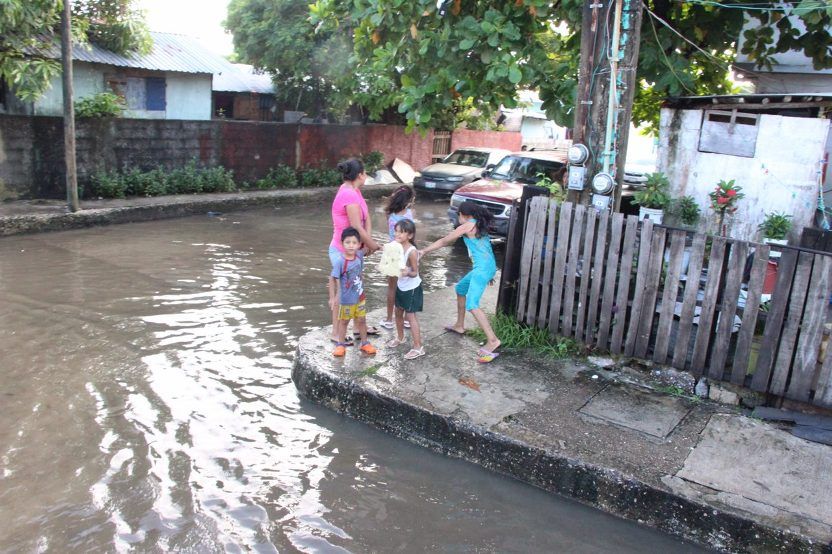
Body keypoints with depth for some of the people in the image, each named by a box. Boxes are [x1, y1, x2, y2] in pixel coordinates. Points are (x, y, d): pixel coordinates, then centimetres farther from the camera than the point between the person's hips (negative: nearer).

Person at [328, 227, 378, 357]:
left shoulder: (359, 255, -9)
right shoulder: (340, 261, -25)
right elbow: (332, 279, -20)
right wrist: (332, 297, -21)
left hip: (360, 296, 4)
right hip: (346, 299, -4)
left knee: (361, 320, 15)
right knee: (344, 321, 13)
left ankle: (365, 343, 30)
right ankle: (340, 344, 29)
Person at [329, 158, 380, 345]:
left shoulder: (353, 191, 4)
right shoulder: (349, 195, -26)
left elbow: (366, 217, 1)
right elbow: (357, 228, -25)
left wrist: (368, 241, -12)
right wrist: (373, 245, -11)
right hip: (343, 251, -9)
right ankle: (336, 333, 14)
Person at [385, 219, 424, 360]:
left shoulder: (412, 251, -26)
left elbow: (415, 273, -21)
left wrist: (408, 273, -41)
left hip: (411, 288, -8)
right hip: (401, 286, 8)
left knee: (410, 316, -4)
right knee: (398, 312, 19)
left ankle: (418, 347, 4)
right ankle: (400, 337, 42)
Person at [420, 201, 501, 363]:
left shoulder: (468, 226, -5)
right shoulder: (479, 225, 19)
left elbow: (444, 241, 0)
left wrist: (424, 251, 8)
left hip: (482, 268, -10)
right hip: (488, 266, 10)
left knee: (472, 305, -19)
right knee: (461, 288, 27)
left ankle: (492, 340, -27)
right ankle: (459, 325, 39)